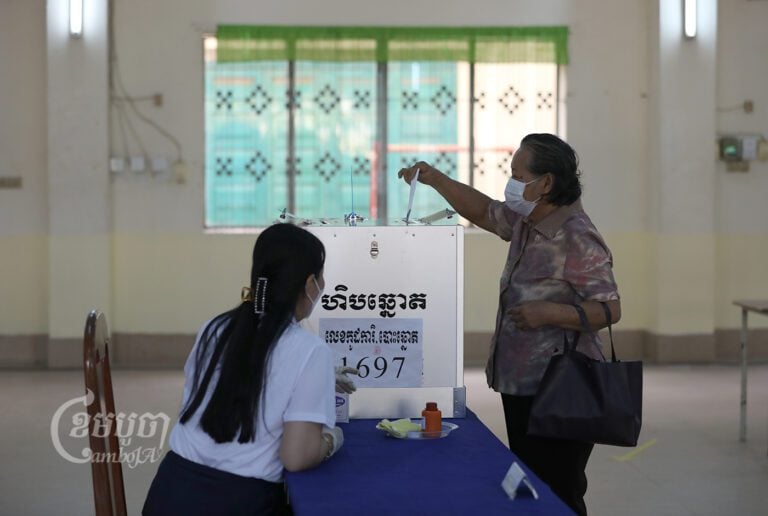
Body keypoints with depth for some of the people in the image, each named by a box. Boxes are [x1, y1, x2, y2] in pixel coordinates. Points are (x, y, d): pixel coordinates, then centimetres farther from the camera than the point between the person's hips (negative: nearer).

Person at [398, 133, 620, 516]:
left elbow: (609, 309, -19)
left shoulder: (578, 240, -17)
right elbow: (483, 212, 24)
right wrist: (435, 179, 13)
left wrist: (548, 313, -27)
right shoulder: (525, 222, 9)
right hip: (521, 386, 9)